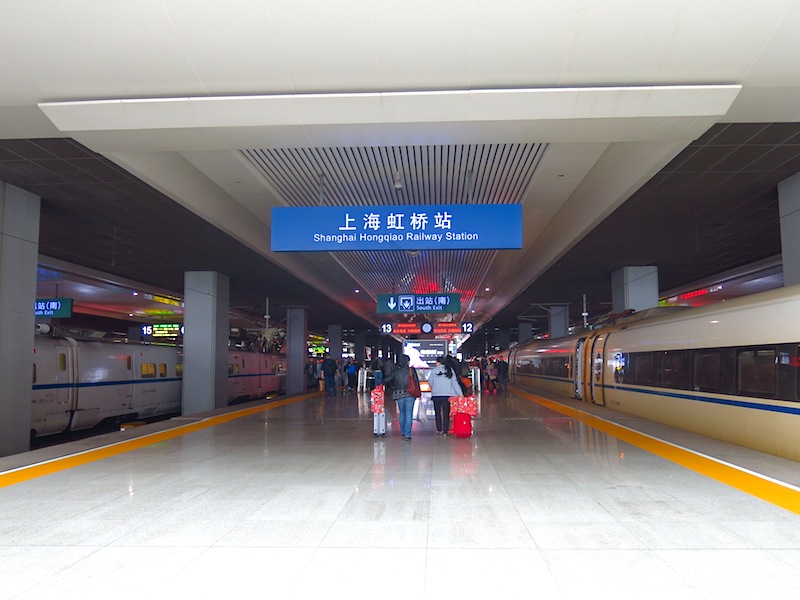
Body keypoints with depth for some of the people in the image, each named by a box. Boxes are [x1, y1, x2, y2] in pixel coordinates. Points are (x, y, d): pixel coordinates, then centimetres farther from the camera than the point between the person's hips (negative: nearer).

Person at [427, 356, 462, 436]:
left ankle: (439, 430, 16)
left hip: (436, 395, -1)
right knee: (446, 413, 5)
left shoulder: (434, 370, -3)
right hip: (448, 395, 1)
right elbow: (454, 383, -1)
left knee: (438, 412, 13)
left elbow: (430, 382, 5)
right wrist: (460, 394, 0)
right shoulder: (450, 370, 1)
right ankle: (445, 431, 4)